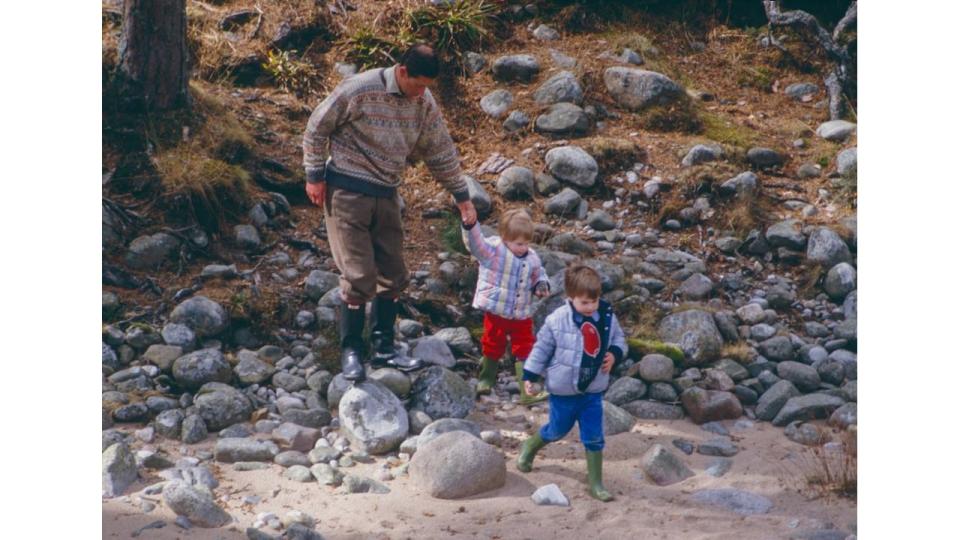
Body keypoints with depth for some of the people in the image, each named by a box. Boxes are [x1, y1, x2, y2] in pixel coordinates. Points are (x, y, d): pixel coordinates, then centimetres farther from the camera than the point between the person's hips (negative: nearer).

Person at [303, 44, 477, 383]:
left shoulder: (424, 104, 0)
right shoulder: (360, 90, -19)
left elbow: (441, 152, 11)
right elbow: (318, 126, -9)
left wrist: (462, 197, 14)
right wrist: (314, 176, -8)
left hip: (386, 195, 6)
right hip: (347, 192, -6)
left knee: (393, 275, 9)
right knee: (359, 276, -9)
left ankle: (384, 347, 22)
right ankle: (351, 351, 6)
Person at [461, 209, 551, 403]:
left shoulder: (532, 258, -2)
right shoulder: (493, 251, -17)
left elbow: (539, 275, 16)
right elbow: (475, 243, -35)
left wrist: (542, 285, -6)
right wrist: (469, 226, -54)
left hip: (522, 315, 3)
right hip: (496, 312, -3)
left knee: (525, 350, 5)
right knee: (493, 347, 16)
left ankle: (528, 391, 12)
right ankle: (486, 380, 40)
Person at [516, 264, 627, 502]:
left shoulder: (607, 317, -7)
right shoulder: (557, 320, -18)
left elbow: (619, 340, 9)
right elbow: (542, 348, -7)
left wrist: (614, 353, -12)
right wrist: (530, 375, -4)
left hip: (593, 391, 3)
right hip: (564, 391, -3)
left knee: (594, 437, 5)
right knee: (557, 430, 17)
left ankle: (596, 483, 15)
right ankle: (529, 447, 48)